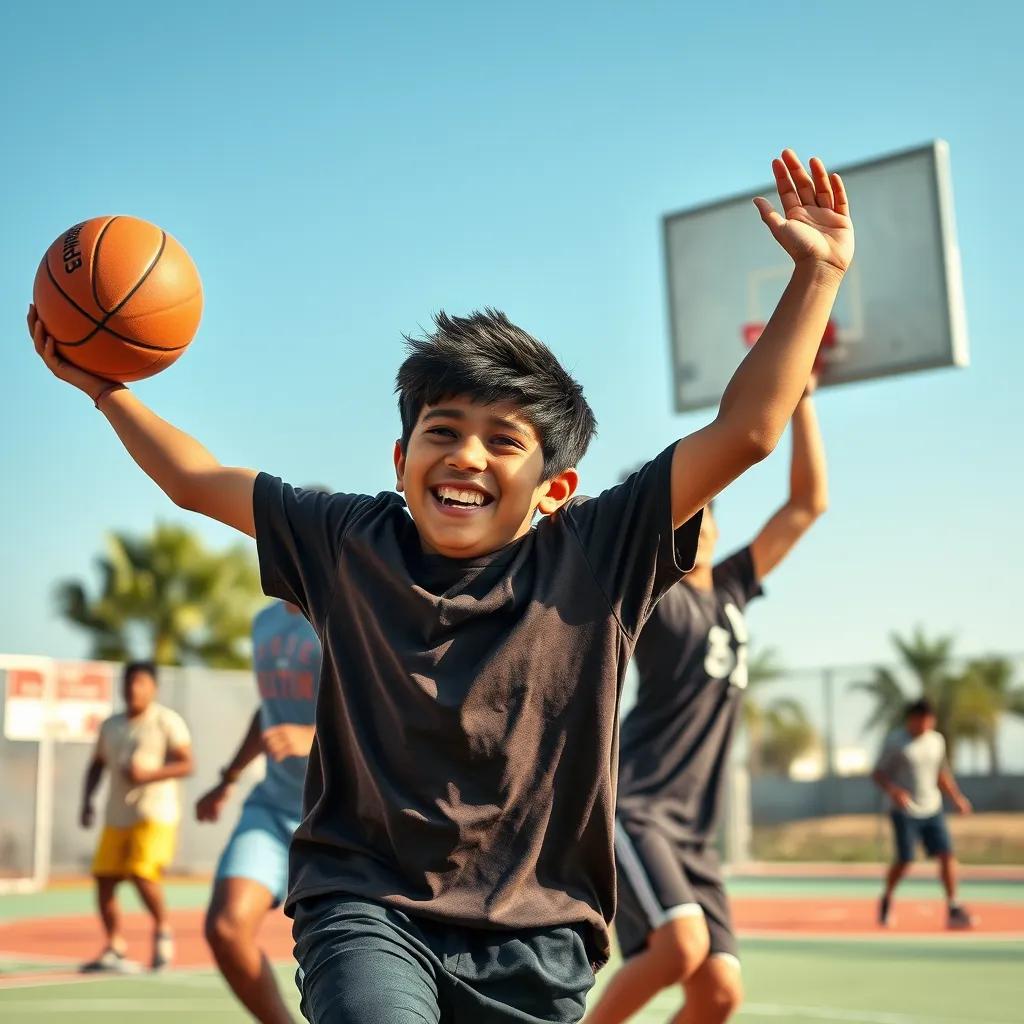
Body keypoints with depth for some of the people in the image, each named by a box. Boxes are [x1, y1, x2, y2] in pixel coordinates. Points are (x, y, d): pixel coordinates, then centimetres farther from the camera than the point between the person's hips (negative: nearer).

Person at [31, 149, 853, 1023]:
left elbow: (742, 434, -6)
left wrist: (817, 277, -8)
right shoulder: (349, 547, 4)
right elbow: (198, 481, 17)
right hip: (367, 906, 0)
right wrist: (107, 389, 15)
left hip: (535, 928, 1)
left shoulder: (594, 558, -2)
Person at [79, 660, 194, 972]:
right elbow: (96, 765, 22)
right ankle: (115, 948, 10)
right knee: (103, 878, -1)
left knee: (142, 873, -19)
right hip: (117, 817, 6)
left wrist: (148, 774, -19)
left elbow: (187, 764, -8)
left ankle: (162, 929, 5)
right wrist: (87, 801, 8)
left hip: (155, 814, -6)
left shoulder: (167, 721, -3)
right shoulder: (111, 725, 15)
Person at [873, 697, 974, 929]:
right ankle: (887, 900, 20)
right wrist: (893, 790, -24)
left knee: (947, 854, -7)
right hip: (905, 812, -4)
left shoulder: (937, 740, 8)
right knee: (905, 860, -6)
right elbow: (878, 774, -6)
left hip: (932, 810, 5)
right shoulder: (895, 741, -8)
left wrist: (956, 796, 11)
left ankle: (953, 908, -2)